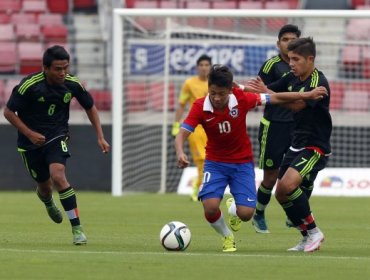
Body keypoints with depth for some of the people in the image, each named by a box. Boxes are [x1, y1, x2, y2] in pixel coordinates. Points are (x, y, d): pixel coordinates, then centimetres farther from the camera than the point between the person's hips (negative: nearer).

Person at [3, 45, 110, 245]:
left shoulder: (72, 84, -12)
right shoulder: (29, 86, -22)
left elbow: (90, 107, 6)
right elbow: (9, 112, -12)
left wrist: (100, 137, 2)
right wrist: (30, 134, -19)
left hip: (57, 137, 0)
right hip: (31, 143, 0)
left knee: (58, 176, -25)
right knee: (44, 187, 10)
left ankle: (77, 229, -19)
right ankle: (48, 202, 52)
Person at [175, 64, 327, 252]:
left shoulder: (241, 99, -17)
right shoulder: (200, 107, -18)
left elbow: (274, 98, -7)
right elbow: (181, 135, -22)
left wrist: (307, 95, -8)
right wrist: (180, 153, -44)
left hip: (242, 162, 0)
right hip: (215, 162, 0)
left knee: (246, 213, -12)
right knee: (210, 207, -22)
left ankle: (234, 208, 29)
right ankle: (227, 237, 12)